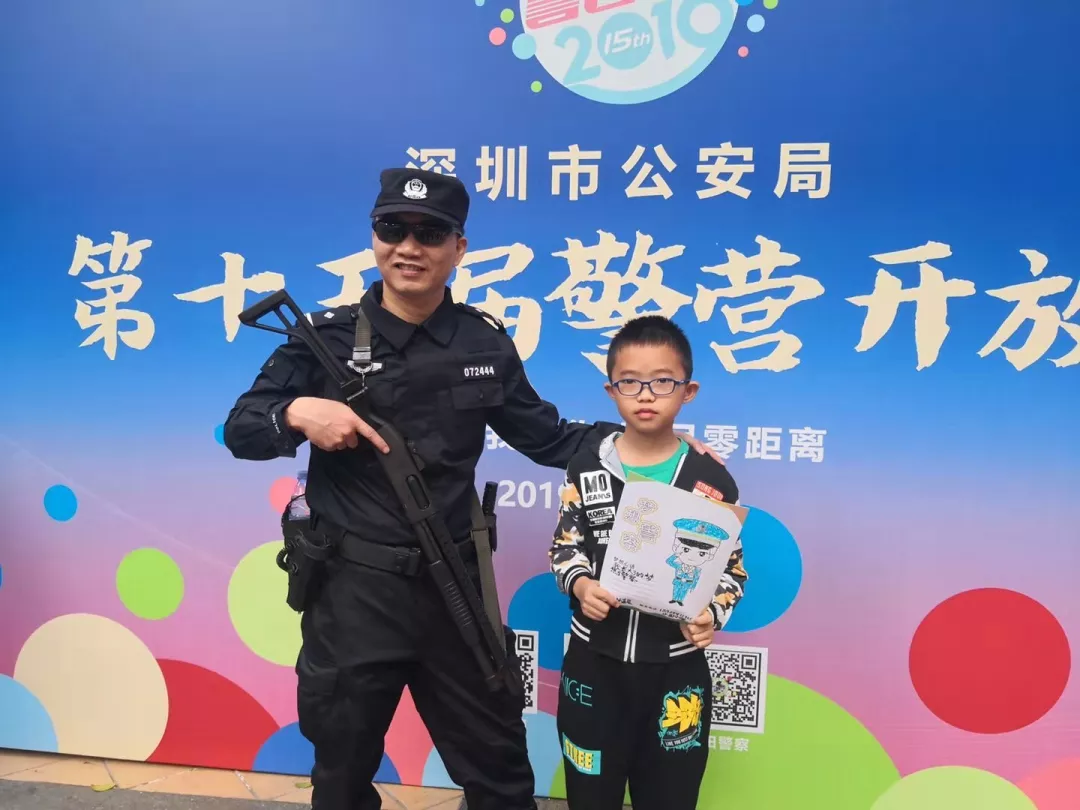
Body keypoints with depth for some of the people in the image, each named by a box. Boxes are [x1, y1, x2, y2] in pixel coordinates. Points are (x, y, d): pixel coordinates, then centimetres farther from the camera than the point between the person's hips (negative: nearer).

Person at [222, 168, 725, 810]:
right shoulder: (327, 336, -6)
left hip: (454, 585, 2)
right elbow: (239, 429, -4)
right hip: (352, 589, -1)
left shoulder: (487, 343, 0)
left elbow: (546, 438, 6)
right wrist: (297, 413, -25)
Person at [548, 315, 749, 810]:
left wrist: (711, 614, -18)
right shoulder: (586, 468, -2)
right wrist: (580, 585, -18)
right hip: (595, 662, 1)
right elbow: (564, 545, 2)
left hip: (677, 669, 0)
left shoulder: (711, 480, -5)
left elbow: (732, 569, 0)